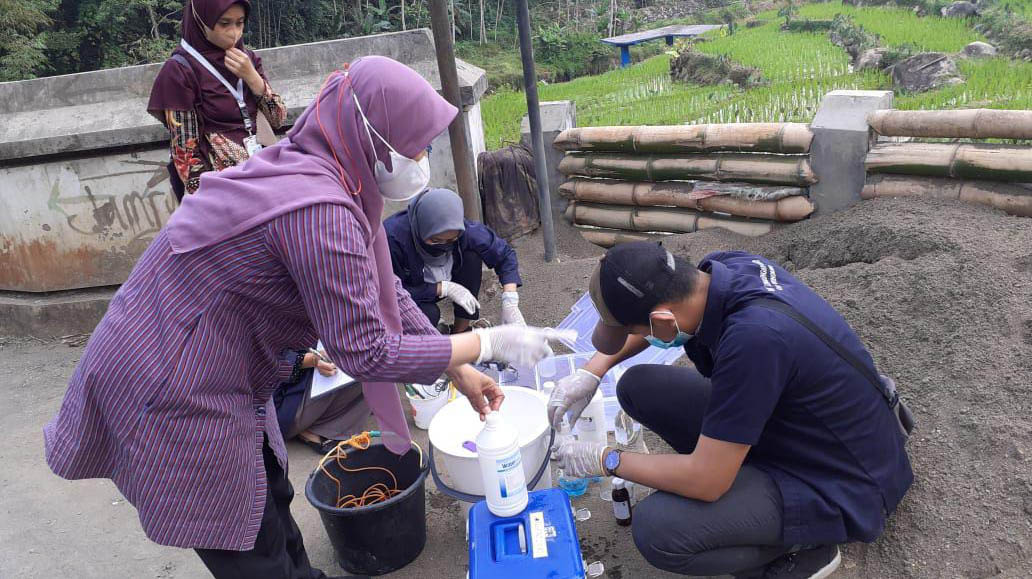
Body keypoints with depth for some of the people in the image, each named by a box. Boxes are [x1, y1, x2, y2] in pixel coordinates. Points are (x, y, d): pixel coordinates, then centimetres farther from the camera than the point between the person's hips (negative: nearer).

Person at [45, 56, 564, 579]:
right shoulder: (320, 212, -30)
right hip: (175, 397, -9)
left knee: (271, 502, 26)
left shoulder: (308, 169, 1)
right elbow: (365, 353, -26)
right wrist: (489, 343, -16)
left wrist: (460, 370, 8)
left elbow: (382, 290, 7)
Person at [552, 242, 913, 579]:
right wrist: (592, 372, 1)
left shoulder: (754, 337, -38)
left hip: (841, 486, -8)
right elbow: (651, 308, 10)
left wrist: (606, 460, -14)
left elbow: (706, 481, -28)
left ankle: (803, 546, -1)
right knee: (639, 388, 0)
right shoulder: (725, 266, -14)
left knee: (657, 530, -27)